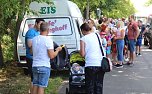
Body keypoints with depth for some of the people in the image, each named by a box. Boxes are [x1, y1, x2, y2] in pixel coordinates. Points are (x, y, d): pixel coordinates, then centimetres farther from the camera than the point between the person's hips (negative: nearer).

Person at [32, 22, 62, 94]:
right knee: (41, 87, -1)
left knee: (35, 85, 14)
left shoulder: (34, 39, 6)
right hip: (44, 66, -6)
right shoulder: (48, 40, -13)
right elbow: (51, 56, -15)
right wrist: (57, 50, 2)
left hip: (35, 66, 6)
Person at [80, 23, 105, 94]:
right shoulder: (97, 35, 11)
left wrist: (80, 51, 13)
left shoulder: (83, 39, -4)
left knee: (90, 86, 4)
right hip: (101, 64, 5)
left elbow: (83, 54, -8)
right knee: (99, 85, 15)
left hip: (91, 65, -5)